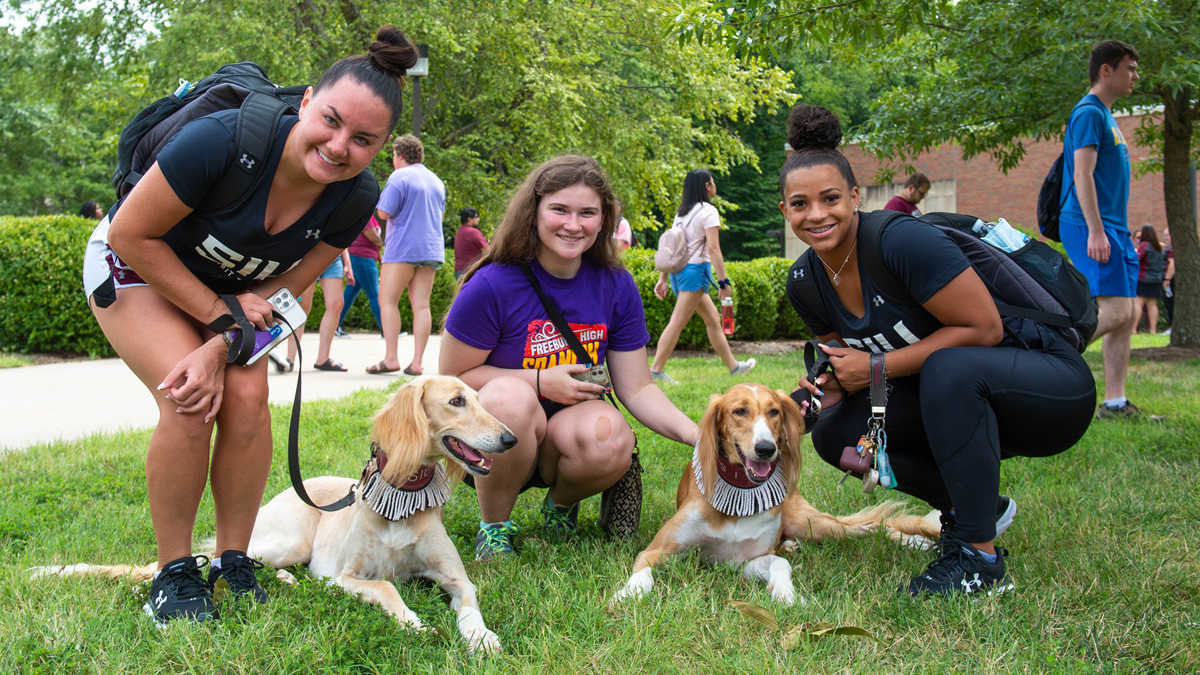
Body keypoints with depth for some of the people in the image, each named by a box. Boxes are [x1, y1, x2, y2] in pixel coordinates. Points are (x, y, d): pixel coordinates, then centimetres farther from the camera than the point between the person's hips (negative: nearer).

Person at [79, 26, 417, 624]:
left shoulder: (353, 200, -21)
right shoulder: (224, 140, -38)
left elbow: (283, 288, -11)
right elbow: (132, 235, -25)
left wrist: (218, 350, -25)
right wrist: (220, 316, -23)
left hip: (230, 289, 4)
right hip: (137, 265, -4)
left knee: (246, 399, -17)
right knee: (188, 404, -22)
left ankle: (233, 564, 1)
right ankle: (173, 574, -5)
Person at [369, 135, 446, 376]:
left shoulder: (399, 177, -7)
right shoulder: (436, 181, 16)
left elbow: (384, 213, -11)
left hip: (403, 248, -7)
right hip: (431, 249, 7)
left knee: (388, 301, 0)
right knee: (421, 305, 2)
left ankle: (391, 358, -7)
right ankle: (417, 362, -1)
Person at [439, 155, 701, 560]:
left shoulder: (616, 287, -2)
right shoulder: (492, 286, -14)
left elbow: (637, 389, -1)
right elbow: (451, 377, -7)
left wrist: (698, 436, -17)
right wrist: (541, 381, -17)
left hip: (569, 427, 3)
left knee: (612, 441, -32)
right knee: (511, 397, -37)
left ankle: (561, 503, 6)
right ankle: (493, 527, -10)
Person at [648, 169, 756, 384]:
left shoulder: (681, 212, 15)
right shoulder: (708, 211, -8)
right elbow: (713, 248, -16)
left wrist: (663, 279, 14)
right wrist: (723, 282, -15)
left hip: (679, 269, 9)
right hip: (696, 269, -9)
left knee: (713, 318, 16)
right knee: (677, 322, -9)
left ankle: (733, 366, 23)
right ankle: (655, 370, -11)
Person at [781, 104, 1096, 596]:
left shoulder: (901, 241, -25)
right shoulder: (805, 284, -2)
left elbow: (984, 329, -24)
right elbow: (847, 360, 10)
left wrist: (878, 365, -22)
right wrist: (833, 386, -13)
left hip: (1055, 389, -7)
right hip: (958, 404, 7)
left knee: (949, 368, -37)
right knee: (835, 432, -9)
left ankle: (980, 558, -23)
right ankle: (971, 505, 10)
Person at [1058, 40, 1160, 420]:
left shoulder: (1106, 116, 22)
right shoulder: (1089, 112, -8)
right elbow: (1083, 175, -17)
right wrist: (1095, 231, -23)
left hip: (1114, 230, 10)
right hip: (1090, 225, -10)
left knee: (1125, 315, 4)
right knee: (1115, 310, -18)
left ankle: (1115, 403, 5)